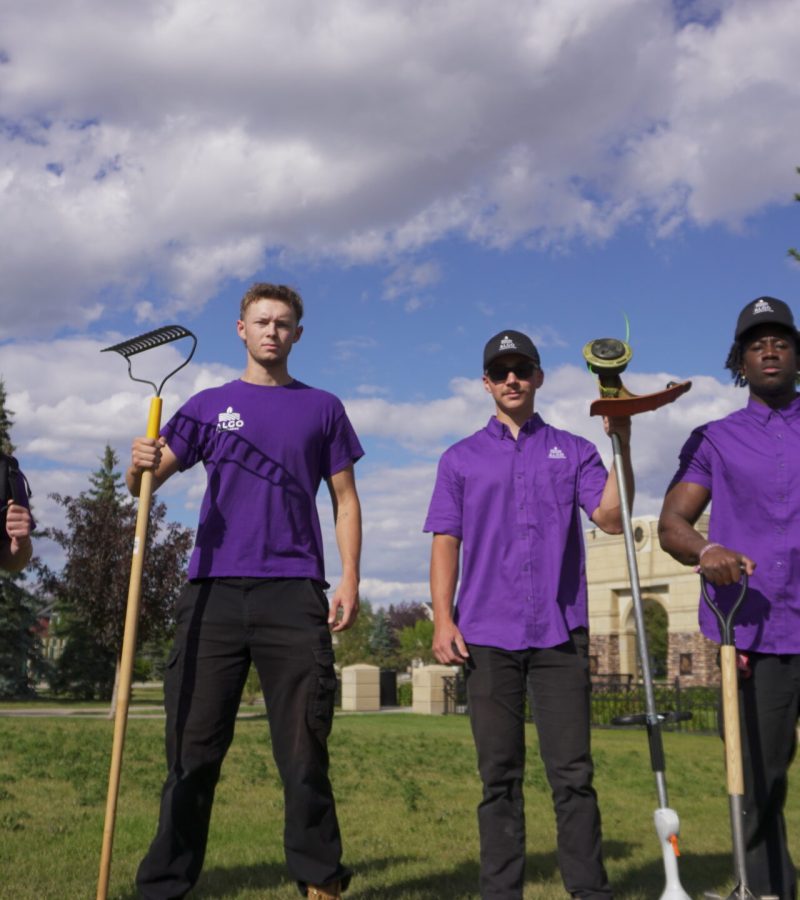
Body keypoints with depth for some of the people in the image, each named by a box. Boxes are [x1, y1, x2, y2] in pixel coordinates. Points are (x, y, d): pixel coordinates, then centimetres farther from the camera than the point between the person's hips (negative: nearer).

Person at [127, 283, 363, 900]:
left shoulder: (322, 408, 14)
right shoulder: (209, 405, 15)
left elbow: (345, 500, 12)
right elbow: (144, 482, 8)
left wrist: (350, 580, -1)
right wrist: (140, 463, -16)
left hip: (294, 593, 0)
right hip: (214, 590, 1)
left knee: (304, 749, 0)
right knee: (193, 745, 2)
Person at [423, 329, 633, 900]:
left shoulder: (574, 451, 13)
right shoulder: (461, 459, 14)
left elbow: (611, 518, -2)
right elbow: (446, 542, 8)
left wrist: (621, 445, -11)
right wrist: (443, 620, -3)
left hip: (561, 633, 0)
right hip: (487, 636, 1)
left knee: (573, 772, -1)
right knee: (500, 777, 4)